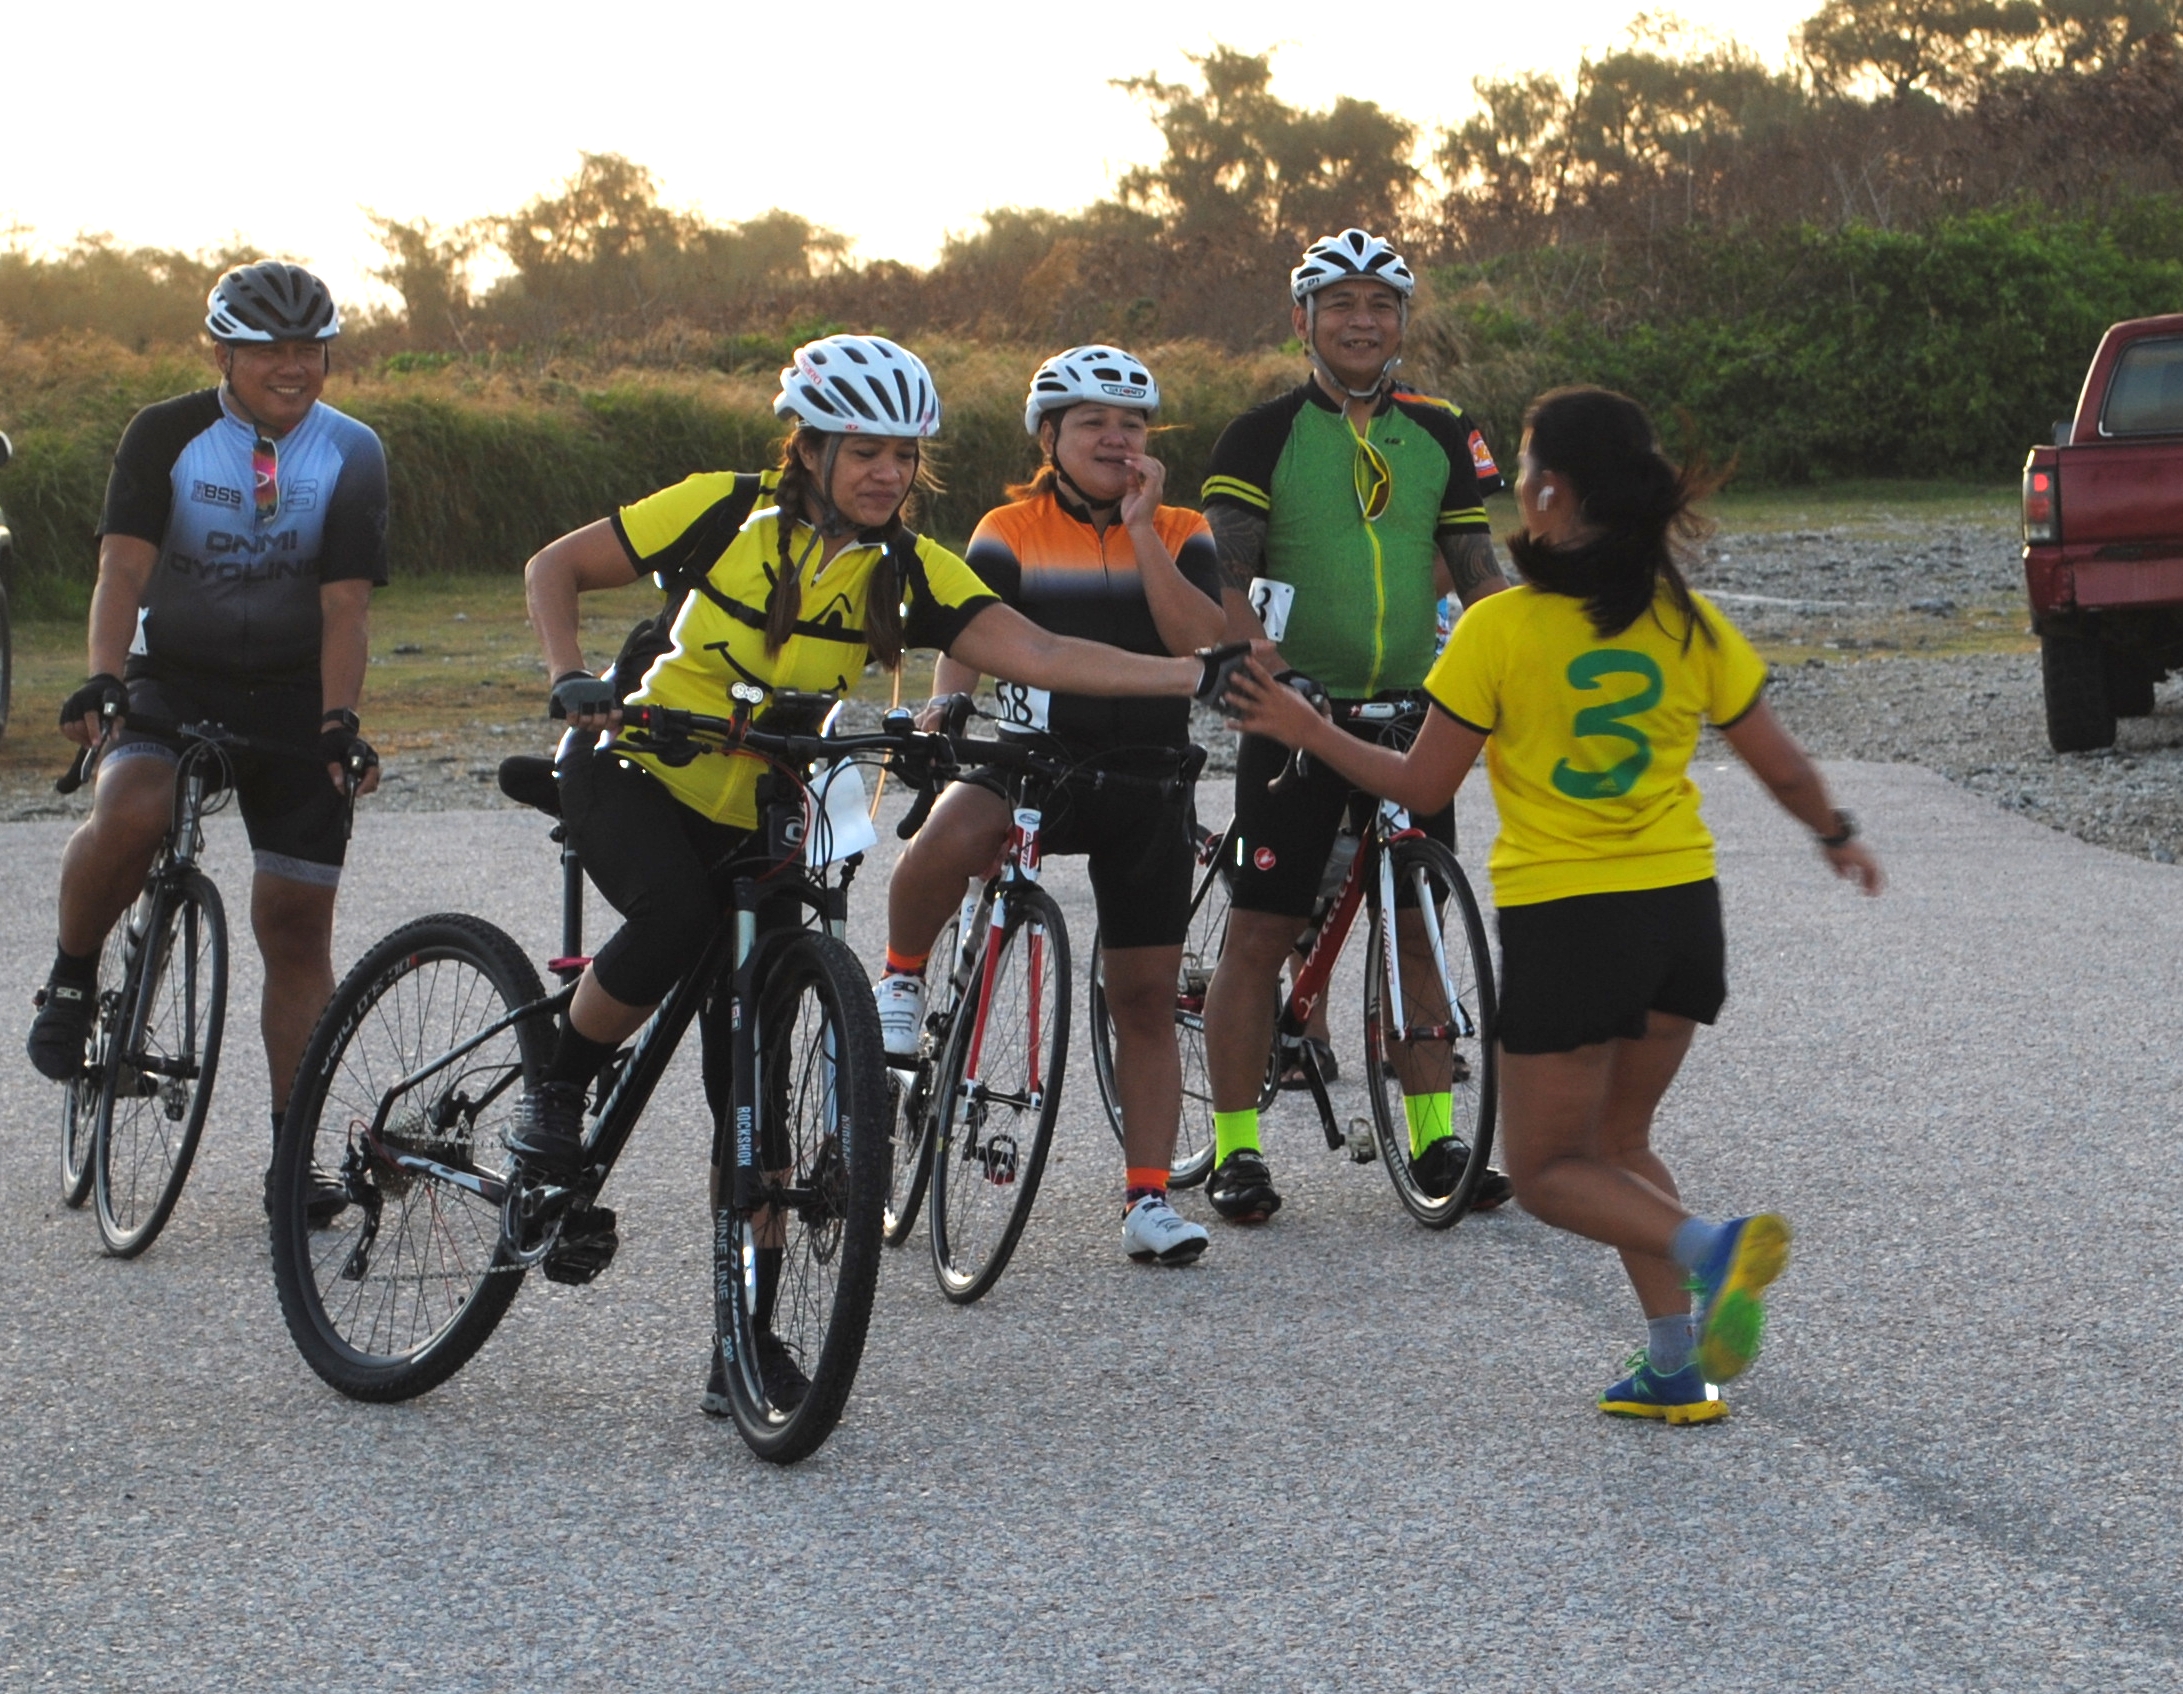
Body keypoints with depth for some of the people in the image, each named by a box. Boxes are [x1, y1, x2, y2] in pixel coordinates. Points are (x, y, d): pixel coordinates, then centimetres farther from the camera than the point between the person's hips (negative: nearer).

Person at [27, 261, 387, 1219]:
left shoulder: (351, 456, -4)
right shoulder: (167, 436, -6)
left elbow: (345, 605, -11)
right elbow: (124, 565, -17)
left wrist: (337, 726, -24)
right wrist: (104, 681, -34)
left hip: (296, 697, 1)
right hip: (176, 681, -1)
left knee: (297, 924, -1)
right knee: (128, 811, -33)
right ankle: (73, 980, -6)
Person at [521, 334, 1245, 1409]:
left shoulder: (909, 572, -6)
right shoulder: (726, 513, -12)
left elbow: (1037, 652, -18)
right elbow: (556, 568, -4)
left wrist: (1198, 676, -30)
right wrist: (572, 681, -22)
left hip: (760, 824, 3)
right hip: (636, 774, -3)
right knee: (677, 916, -37)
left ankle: (748, 1340, 8)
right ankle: (556, 1088, -10)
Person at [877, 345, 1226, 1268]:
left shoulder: (1181, 534, 7)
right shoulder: (1011, 532, 3)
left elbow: (1204, 642, -10)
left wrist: (1141, 531, -13)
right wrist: (941, 708, -29)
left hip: (1146, 777, 2)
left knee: (1145, 995, 2)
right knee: (949, 838, -36)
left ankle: (1149, 1198, 9)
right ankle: (902, 980, -7)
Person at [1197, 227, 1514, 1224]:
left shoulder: (1441, 438, 8)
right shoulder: (1262, 437, -3)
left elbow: (1476, 572, 7)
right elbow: (1226, 583, -10)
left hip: (1411, 714, 3)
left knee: (1415, 927, 6)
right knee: (1258, 934, -2)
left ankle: (1433, 1138, 14)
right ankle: (1235, 1149, 6)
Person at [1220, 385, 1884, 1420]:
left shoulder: (1499, 629, -11)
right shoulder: (1689, 623, 0)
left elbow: (1421, 785, -5)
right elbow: (1782, 768, 6)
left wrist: (1309, 732, 10)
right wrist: (1838, 838, 27)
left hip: (1562, 921, -5)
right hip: (1683, 910, 5)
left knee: (1547, 1171, 9)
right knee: (1618, 1141, 21)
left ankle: (1710, 1247, -18)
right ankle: (1676, 1368, 8)